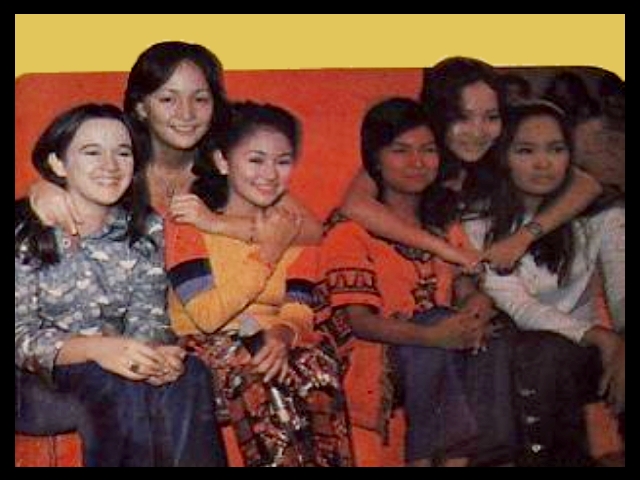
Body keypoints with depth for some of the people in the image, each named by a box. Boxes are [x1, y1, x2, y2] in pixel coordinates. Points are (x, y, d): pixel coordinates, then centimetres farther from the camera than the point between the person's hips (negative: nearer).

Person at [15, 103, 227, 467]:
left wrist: (155, 352, -29)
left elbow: (147, 317, -3)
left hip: (114, 363, 4)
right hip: (37, 384, -4)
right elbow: (21, 336, -16)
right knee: (120, 385, -33)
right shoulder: (24, 233, -10)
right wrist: (95, 348, -35)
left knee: (188, 373, -26)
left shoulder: (145, 229, 3)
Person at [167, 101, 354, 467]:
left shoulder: (291, 224, 9)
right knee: (259, 382, -34)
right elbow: (208, 317, -18)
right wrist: (267, 254, -17)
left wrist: (282, 332, -22)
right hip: (209, 344, -4)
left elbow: (299, 306, 2)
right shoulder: (190, 221, -8)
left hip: (270, 341, 4)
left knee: (318, 365, -28)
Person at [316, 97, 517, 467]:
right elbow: (358, 319, -13)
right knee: (436, 336, -33)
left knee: (490, 346, -24)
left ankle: (459, 456, -26)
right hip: (375, 353, -5)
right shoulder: (351, 229, -3)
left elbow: (467, 288, 8)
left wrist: (477, 308, -19)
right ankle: (424, 458, -30)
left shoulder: (444, 225, 19)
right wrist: (430, 335, -30)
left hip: (442, 347, 6)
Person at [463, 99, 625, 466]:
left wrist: (620, 351, -34)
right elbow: (515, 305, -13)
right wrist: (600, 337, -25)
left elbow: (621, 294, -11)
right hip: (517, 353, -1)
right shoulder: (480, 223, -4)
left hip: (583, 354, 2)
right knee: (549, 355, -32)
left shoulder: (601, 214, 0)